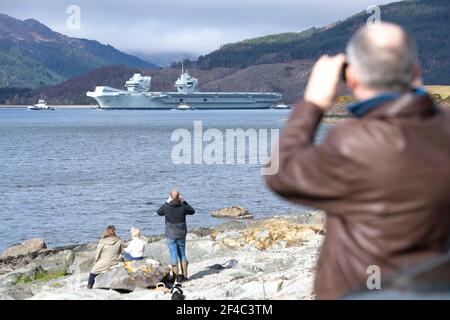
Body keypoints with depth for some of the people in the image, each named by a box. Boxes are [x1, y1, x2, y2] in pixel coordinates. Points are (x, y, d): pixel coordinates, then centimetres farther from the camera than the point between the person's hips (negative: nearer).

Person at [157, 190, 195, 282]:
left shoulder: (167, 207, -13)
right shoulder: (183, 206, -9)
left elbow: (159, 212, 9)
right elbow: (192, 211, 11)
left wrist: (167, 202, 16)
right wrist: (184, 202, 17)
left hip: (171, 235, -2)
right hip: (181, 234, 2)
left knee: (174, 256, 2)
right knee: (182, 255, 13)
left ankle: (176, 275, -1)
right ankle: (184, 275, 16)